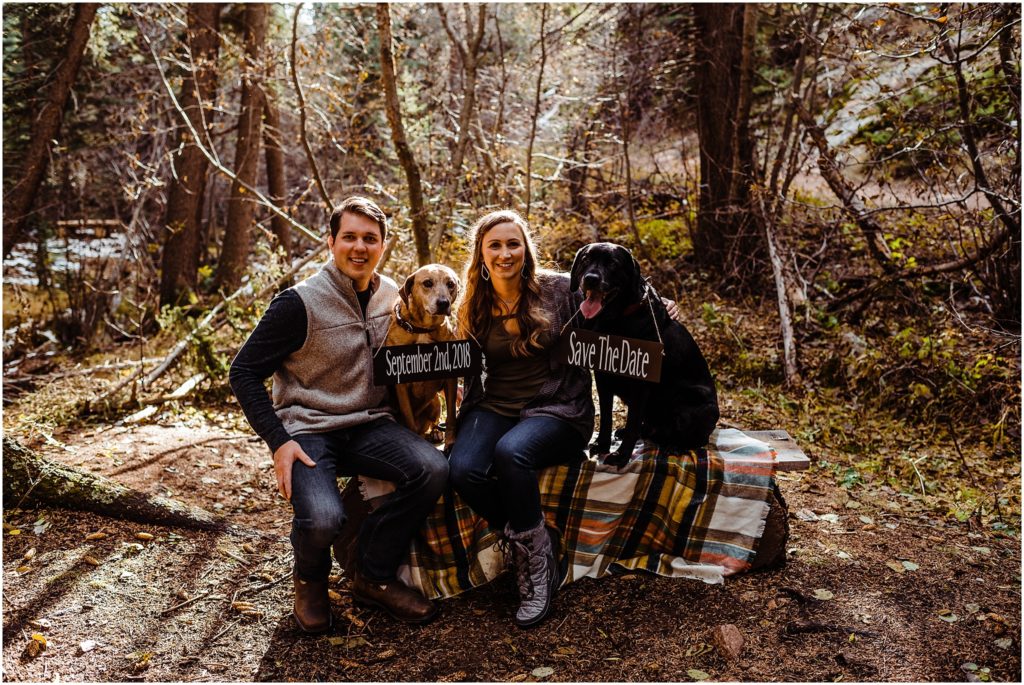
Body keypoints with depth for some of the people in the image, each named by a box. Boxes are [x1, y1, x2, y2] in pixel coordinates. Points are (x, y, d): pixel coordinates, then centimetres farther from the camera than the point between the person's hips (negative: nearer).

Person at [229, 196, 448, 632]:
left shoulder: (392, 297, 5)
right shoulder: (300, 302, -12)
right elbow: (244, 372, -7)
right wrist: (278, 441, -16)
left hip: (369, 424, 5)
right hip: (308, 429, -4)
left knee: (432, 469, -25)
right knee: (323, 520, -32)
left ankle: (373, 576, -1)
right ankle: (310, 580, 8)